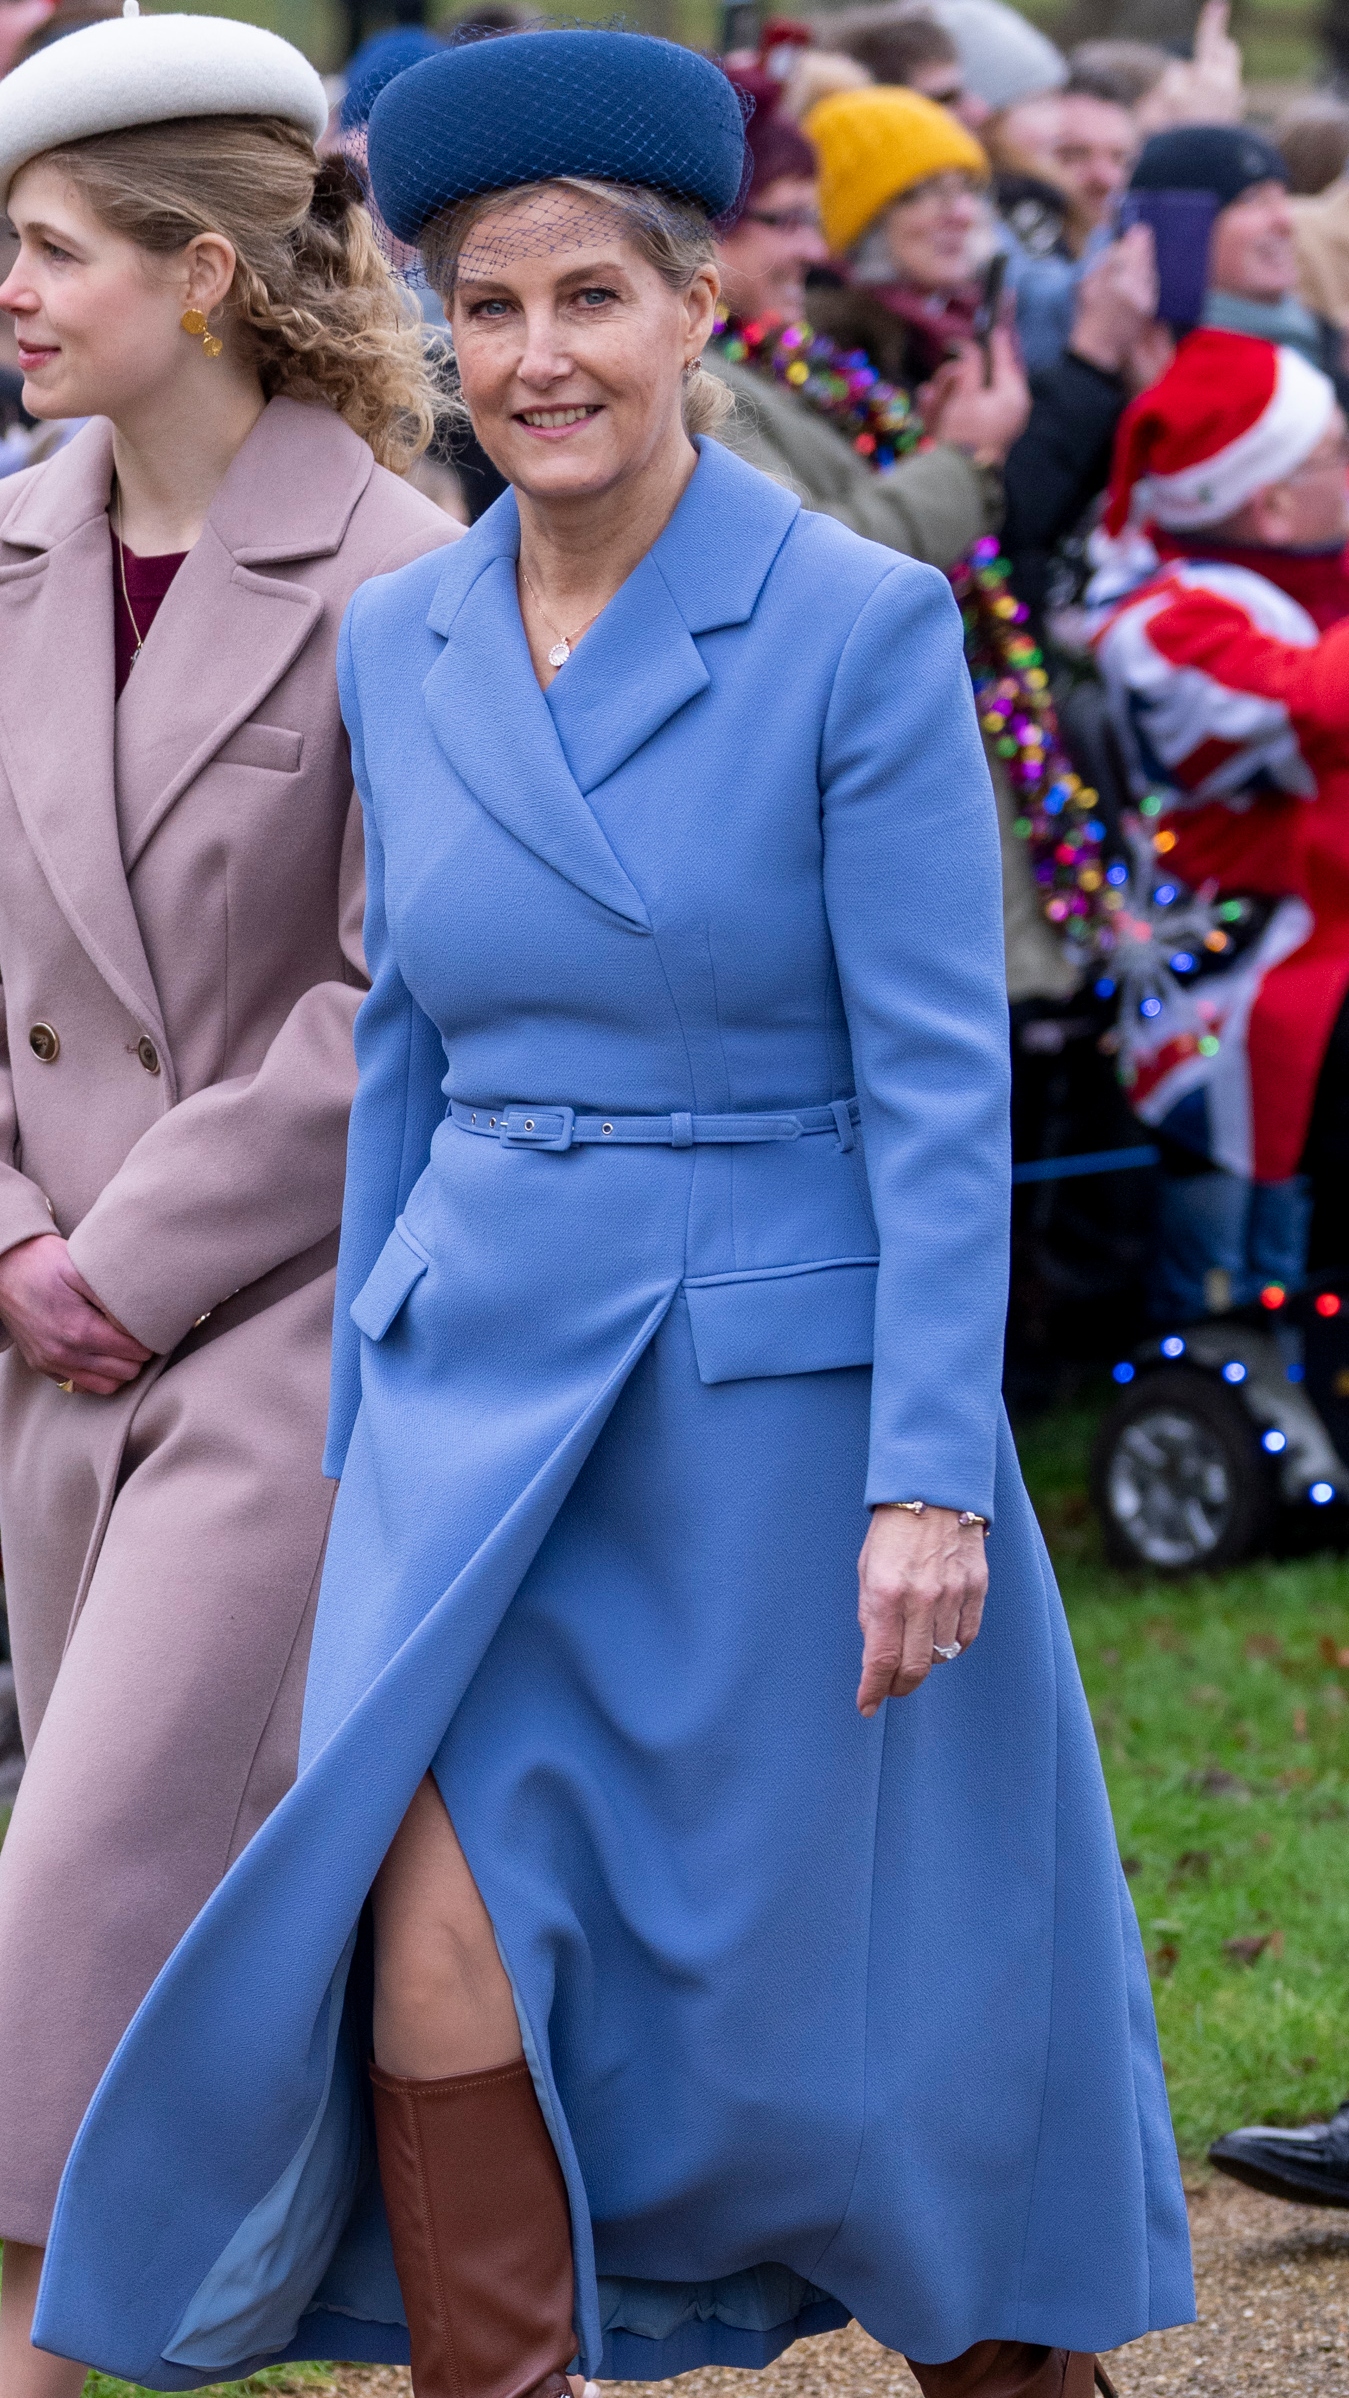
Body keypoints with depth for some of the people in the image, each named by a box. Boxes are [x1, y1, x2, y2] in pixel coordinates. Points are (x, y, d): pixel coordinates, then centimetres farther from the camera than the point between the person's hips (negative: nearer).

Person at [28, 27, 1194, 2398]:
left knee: (846, 1959, 8)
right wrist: (366, 1432, 14)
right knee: (434, 1947, -10)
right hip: (480, 1388, 4)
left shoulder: (861, 625, -10)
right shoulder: (399, 647, 5)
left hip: (780, 1386, -4)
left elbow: (939, 1075, -12)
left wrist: (932, 1476, -16)